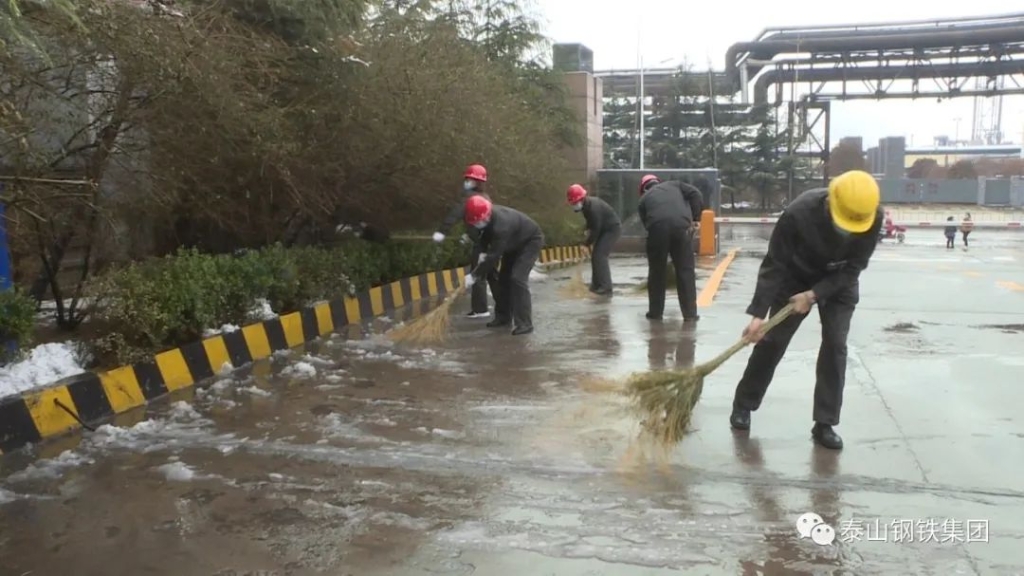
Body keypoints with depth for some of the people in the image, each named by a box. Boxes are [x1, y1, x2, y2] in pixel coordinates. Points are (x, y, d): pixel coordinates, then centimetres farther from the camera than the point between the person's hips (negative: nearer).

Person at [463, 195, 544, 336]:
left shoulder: (501, 225, -41)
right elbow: (485, 234, 6)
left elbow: (494, 256, -38)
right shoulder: (488, 216, -16)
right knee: (503, 277, 7)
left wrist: (474, 276, -33)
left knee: (517, 278, -20)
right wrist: (483, 251, -11)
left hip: (531, 241, -9)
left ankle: (524, 323, -18)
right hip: (514, 243, 9)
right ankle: (503, 316, 19)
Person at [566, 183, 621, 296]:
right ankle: (597, 284, 20)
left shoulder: (594, 207, -29)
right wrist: (588, 230, 1)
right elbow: (592, 223, 18)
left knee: (600, 256, -18)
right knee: (596, 255, 11)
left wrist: (587, 243, -16)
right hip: (605, 229, 10)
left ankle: (606, 288, -18)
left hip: (613, 229, -10)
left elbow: (596, 229, -26)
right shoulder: (587, 205, 1)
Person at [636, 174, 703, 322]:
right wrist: (694, 218, 11)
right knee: (686, 270, 9)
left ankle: (655, 312, 21)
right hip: (682, 226, 0)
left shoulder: (644, 198, 27)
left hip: (658, 228, 0)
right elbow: (695, 194, 13)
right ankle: (690, 313, 10)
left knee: (656, 271, 14)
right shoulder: (674, 185, 30)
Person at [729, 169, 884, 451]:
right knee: (772, 341, 0)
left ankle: (825, 424, 1)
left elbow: (853, 268, -19)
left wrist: (814, 295, -28)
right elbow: (774, 265, -28)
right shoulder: (799, 212, -35)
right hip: (796, 279, -2)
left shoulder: (873, 217, -28)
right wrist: (758, 313, -31)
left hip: (839, 284, 2)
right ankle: (743, 405, 17)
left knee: (835, 345, -8)